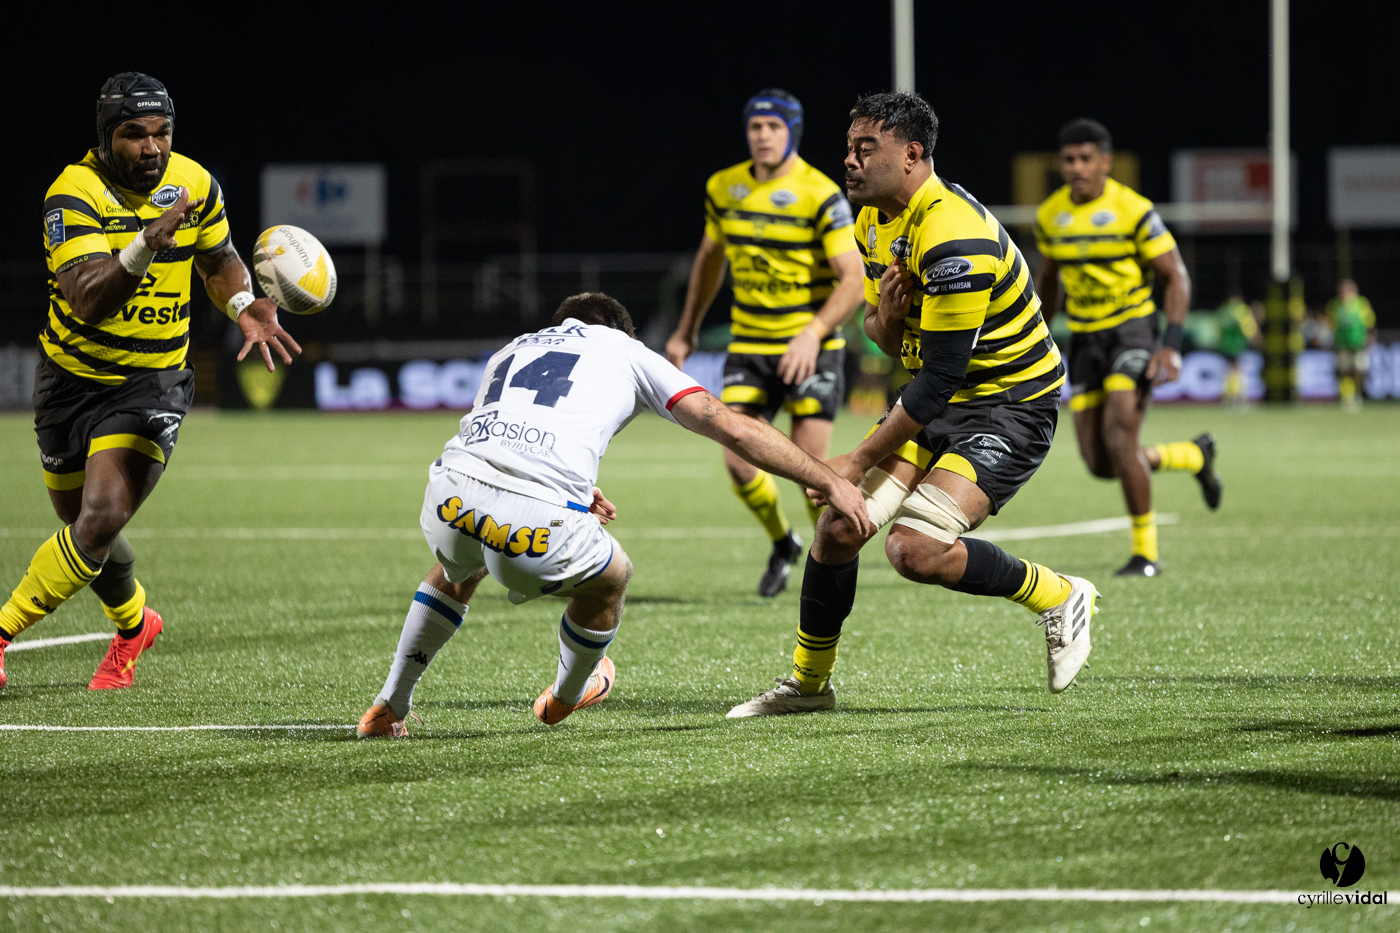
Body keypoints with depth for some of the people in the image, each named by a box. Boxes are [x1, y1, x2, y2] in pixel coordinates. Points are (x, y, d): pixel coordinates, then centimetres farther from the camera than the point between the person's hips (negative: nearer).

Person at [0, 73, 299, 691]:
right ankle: (134, 625, 44)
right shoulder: (75, 194, -19)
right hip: (73, 379, 0)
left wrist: (245, 305, -5)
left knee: (99, 525, -20)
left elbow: (217, 258, 15)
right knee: (86, 527, 14)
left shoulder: (194, 185, -6)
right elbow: (87, 299, -32)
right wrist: (144, 246, -47)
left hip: (152, 383, 0)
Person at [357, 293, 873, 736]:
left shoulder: (513, 349, 34)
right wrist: (831, 482, 19)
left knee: (458, 571, 40)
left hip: (450, 492, 4)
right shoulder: (627, 352, 23)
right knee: (610, 578, 30)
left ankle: (388, 707, 41)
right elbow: (734, 429, 15)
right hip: (537, 520, -4)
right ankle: (567, 695, 52)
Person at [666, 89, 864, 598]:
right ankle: (782, 543, 21)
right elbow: (710, 258, 21)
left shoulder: (820, 195, -13)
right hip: (749, 345, 4)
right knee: (737, 462, -8)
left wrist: (814, 333, -30)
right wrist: (687, 332, 23)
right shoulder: (723, 189, 4)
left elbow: (853, 278, -16)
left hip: (810, 349, -4)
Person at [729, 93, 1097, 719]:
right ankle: (808, 682, 18)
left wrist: (860, 461, -19)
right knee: (837, 528, -1)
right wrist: (885, 319, -14)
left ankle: (1060, 598, -1)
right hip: (937, 400, 9)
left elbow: (940, 375, -25)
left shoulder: (952, 237, -27)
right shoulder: (874, 221, 4)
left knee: (915, 549, -24)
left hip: (1011, 403, -9)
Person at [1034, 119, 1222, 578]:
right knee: (1100, 465, -1)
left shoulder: (1133, 210, -12)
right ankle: (1195, 455, 28)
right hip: (1084, 338, 5)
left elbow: (1177, 276, -10)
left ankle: (1146, 552, -6)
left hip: (1132, 330, -5)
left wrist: (1172, 345, -19)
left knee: (1119, 436, -22)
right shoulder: (1050, 215, 4)